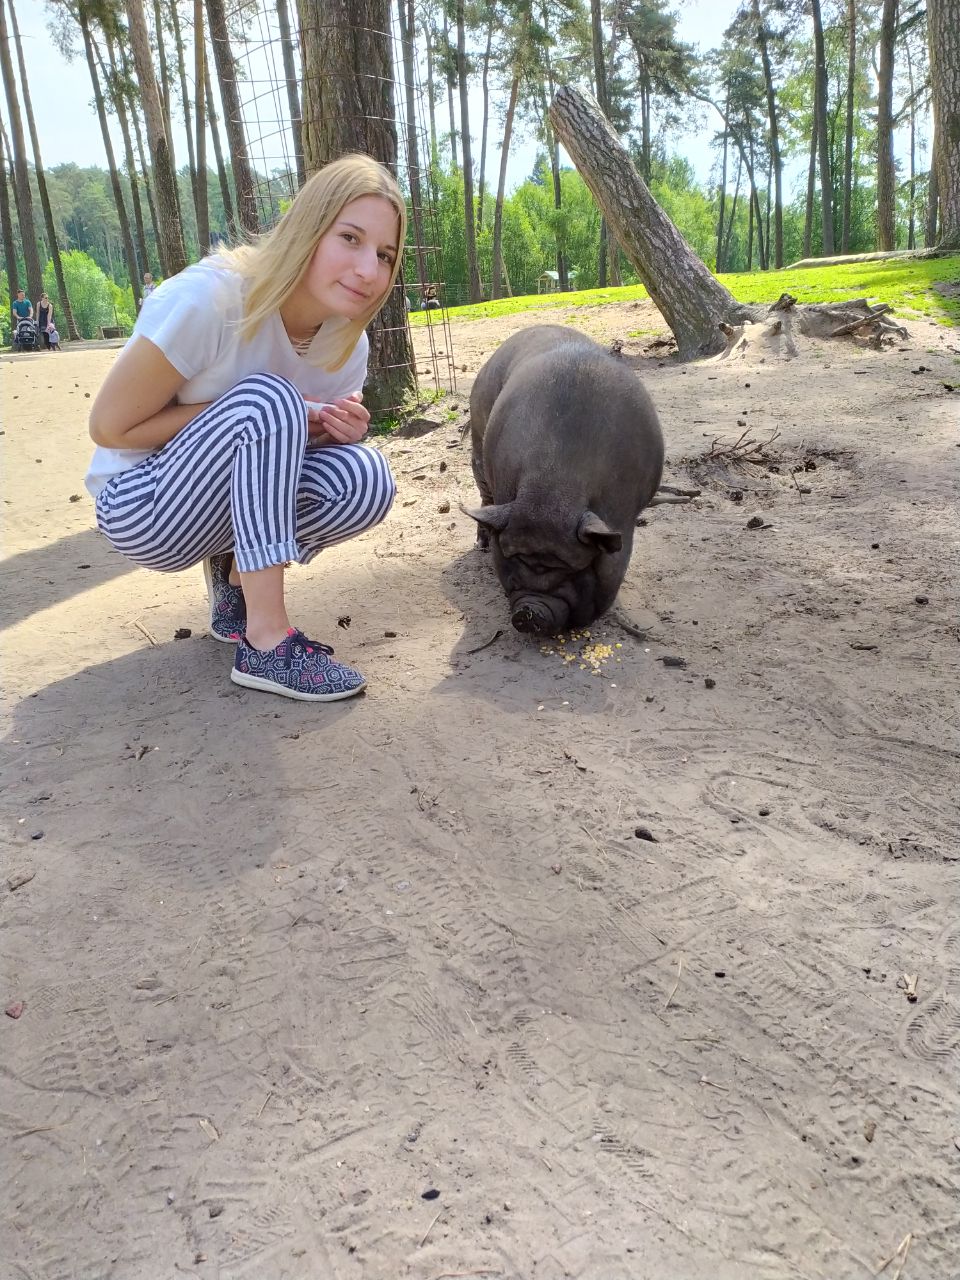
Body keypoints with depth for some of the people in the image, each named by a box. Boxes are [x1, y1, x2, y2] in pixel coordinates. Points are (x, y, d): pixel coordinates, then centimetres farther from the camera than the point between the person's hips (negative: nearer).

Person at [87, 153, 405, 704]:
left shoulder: (348, 343, -7)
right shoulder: (208, 298, -26)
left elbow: (288, 451, 6)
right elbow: (110, 427, -20)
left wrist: (340, 431, -18)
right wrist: (258, 413, -24)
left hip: (229, 507, 5)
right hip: (141, 509, -5)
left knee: (364, 477, -21)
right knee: (265, 397, -31)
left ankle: (236, 576, 2)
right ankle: (265, 641, -28)